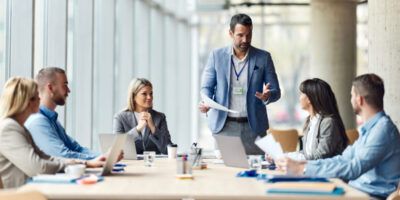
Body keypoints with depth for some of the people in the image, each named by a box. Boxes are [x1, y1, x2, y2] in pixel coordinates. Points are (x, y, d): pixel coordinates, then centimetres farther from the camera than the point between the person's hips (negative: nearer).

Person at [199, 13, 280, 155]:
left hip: (253, 126, 0)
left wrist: (267, 96, -18)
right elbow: (206, 87, 7)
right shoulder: (217, 56, 4)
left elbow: (276, 92, 5)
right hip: (223, 126, 0)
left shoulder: (263, 58, 3)